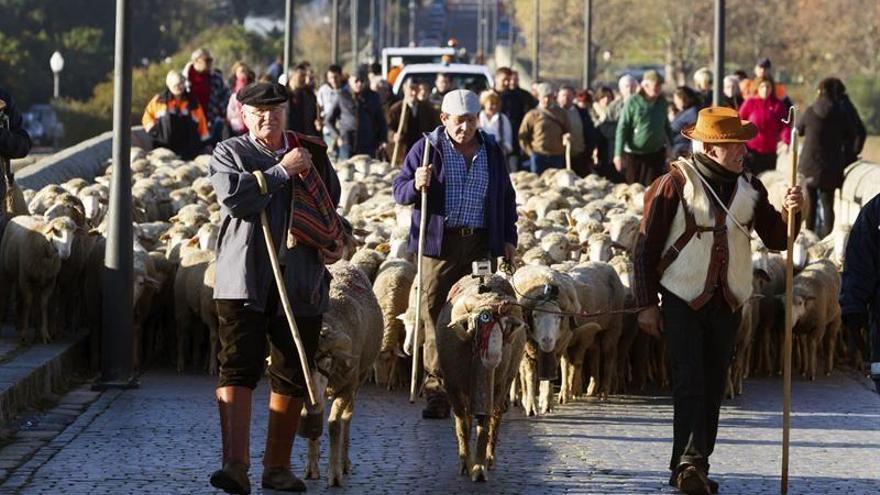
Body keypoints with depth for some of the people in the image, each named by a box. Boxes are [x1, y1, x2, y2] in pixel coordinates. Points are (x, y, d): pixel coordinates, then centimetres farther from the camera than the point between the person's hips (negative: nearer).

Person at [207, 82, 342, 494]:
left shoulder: (312, 151, 13)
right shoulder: (229, 153, 4)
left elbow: (332, 201, 19)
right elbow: (235, 197, -13)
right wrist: (282, 171, -11)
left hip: (300, 283, 4)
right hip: (244, 281, -3)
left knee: (292, 378, 8)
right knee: (238, 370, -12)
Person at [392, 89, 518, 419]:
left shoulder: (492, 151, 13)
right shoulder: (428, 147, 3)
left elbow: (507, 198, 22)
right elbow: (399, 190, 0)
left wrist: (509, 237, 15)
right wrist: (416, 186, -22)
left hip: (481, 244, 2)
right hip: (439, 244, -2)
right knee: (435, 319, -4)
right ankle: (437, 394, -2)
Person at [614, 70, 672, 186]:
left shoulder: (662, 101, 4)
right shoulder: (633, 102, -10)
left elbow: (666, 125, 15)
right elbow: (622, 128, -10)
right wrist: (618, 154, -15)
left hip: (656, 153, 3)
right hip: (634, 154, -3)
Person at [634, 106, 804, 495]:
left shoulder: (749, 188, 6)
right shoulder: (674, 185, -10)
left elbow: (776, 240, 6)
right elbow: (646, 247, -7)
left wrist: (790, 213, -14)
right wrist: (646, 303, -8)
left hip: (729, 303, 5)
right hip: (683, 299, -5)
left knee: (713, 386, 8)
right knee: (689, 383, -13)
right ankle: (689, 463, -19)